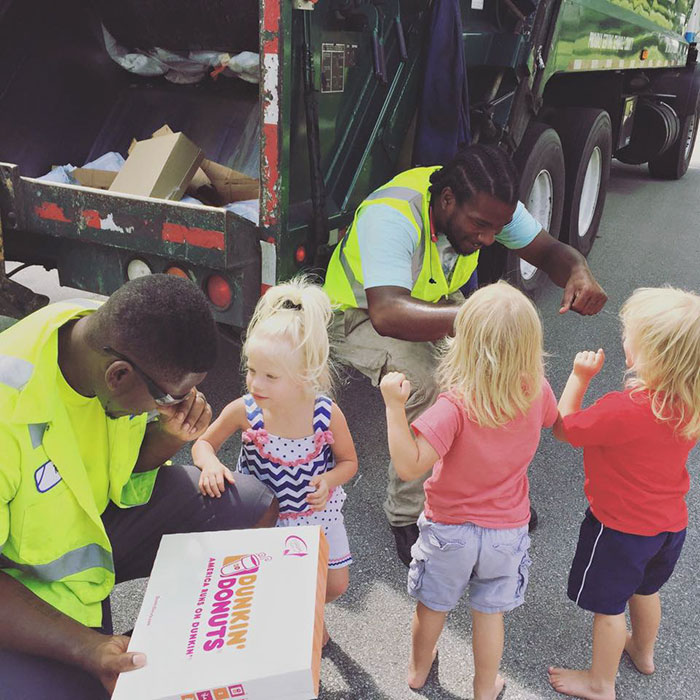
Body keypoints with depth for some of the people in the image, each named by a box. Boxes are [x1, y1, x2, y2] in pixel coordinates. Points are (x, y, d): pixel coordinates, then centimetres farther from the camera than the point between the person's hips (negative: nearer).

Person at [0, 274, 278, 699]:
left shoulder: (120, 343, -15)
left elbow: (128, 464, 2)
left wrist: (171, 436, -19)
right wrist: (87, 647, -34)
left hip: (106, 511, 6)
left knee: (257, 505, -7)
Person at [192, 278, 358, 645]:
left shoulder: (327, 413, -26)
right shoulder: (243, 411, -26)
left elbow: (349, 461, -8)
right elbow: (204, 442, -7)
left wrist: (329, 480, -29)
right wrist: (210, 465, -29)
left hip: (315, 510, 1)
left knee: (335, 584, 13)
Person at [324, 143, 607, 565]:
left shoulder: (487, 205, -18)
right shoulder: (390, 216, -38)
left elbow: (550, 250, -10)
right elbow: (387, 314, -51)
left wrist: (578, 272, -35)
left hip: (440, 304, 6)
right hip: (364, 315, -6)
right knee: (423, 384, -32)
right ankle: (407, 517, -10)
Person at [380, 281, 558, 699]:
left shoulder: (455, 407, -33)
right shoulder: (537, 392, -18)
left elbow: (408, 466, -35)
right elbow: (554, 421, 6)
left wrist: (395, 405, -35)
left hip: (450, 528, -2)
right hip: (507, 530, 3)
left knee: (433, 604, 23)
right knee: (490, 612, 23)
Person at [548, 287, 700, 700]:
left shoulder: (624, 410, -35)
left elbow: (564, 427, -20)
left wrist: (580, 377, -14)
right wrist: (643, 385, -3)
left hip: (620, 528, -7)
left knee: (608, 605, 15)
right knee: (645, 590, 31)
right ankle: (644, 652, 57)